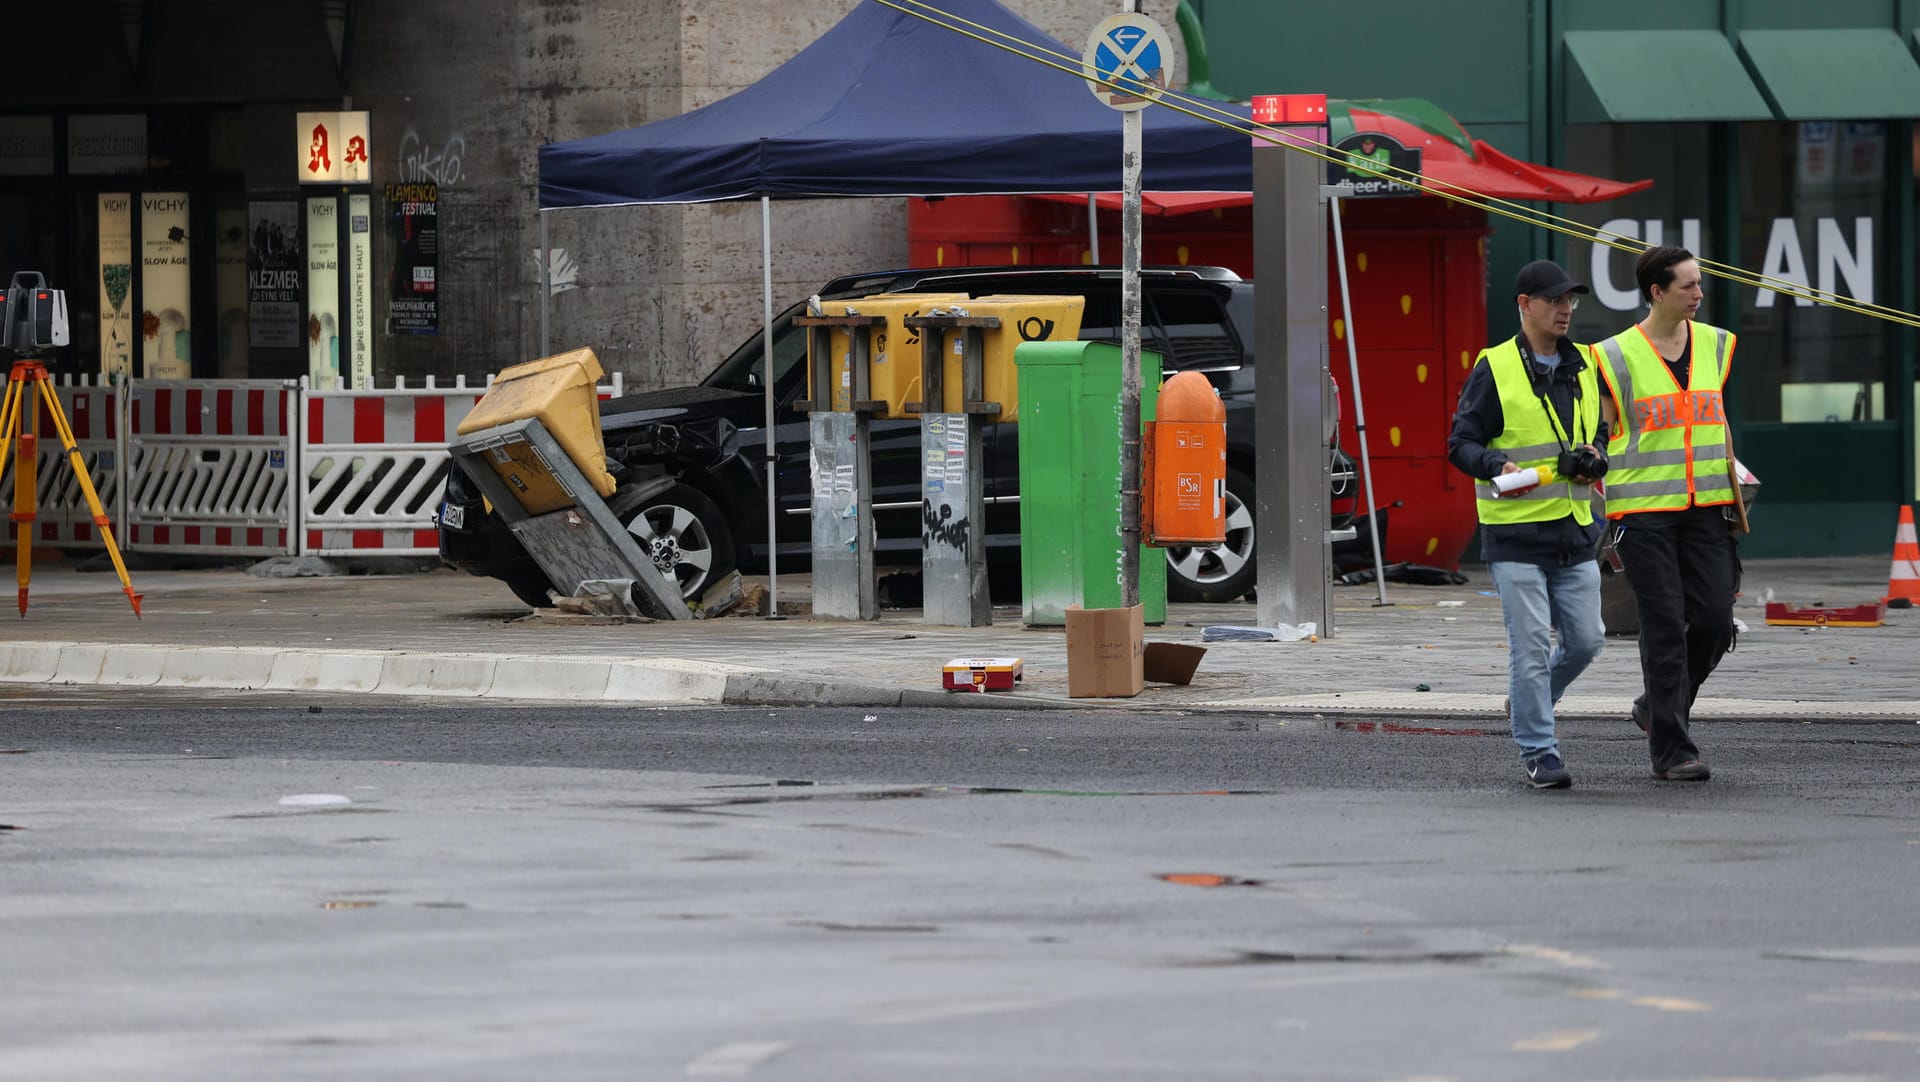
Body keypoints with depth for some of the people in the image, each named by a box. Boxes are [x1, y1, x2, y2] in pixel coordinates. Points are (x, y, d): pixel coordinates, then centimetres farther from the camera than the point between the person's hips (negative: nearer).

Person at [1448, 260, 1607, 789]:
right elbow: (1461, 443, -3)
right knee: (1530, 645, -7)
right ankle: (1538, 752, 0)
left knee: (1585, 640, 6)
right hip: (1515, 532, -5)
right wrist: (1498, 466, -23)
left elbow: (1602, 432, 24)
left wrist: (1594, 459, 1)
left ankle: (1529, 703, 32)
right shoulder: (1494, 369, -4)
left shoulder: (1583, 368, 12)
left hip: (1574, 529, 5)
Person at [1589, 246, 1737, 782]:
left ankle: (1658, 706, 23)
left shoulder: (1714, 344, 11)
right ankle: (1670, 749, 0)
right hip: (1644, 511, -5)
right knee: (1665, 628, -6)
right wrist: (1599, 517, -5)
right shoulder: (1619, 356, -4)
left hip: (1704, 509, 5)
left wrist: (1736, 492, 18)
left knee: (1715, 619, -2)